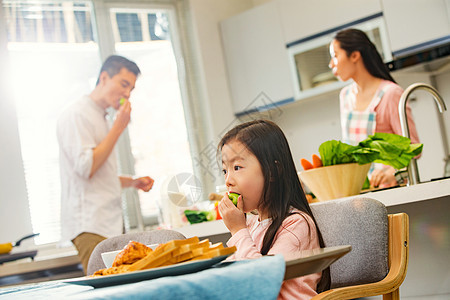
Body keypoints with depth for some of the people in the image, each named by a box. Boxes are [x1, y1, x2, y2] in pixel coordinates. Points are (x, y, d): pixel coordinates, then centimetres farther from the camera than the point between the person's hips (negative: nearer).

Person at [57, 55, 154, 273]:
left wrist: (132, 182, 12)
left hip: (111, 223, 9)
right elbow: (86, 167, -18)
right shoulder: (77, 115, -7)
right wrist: (118, 127, -12)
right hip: (90, 227, -9)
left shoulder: (100, 118, 22)